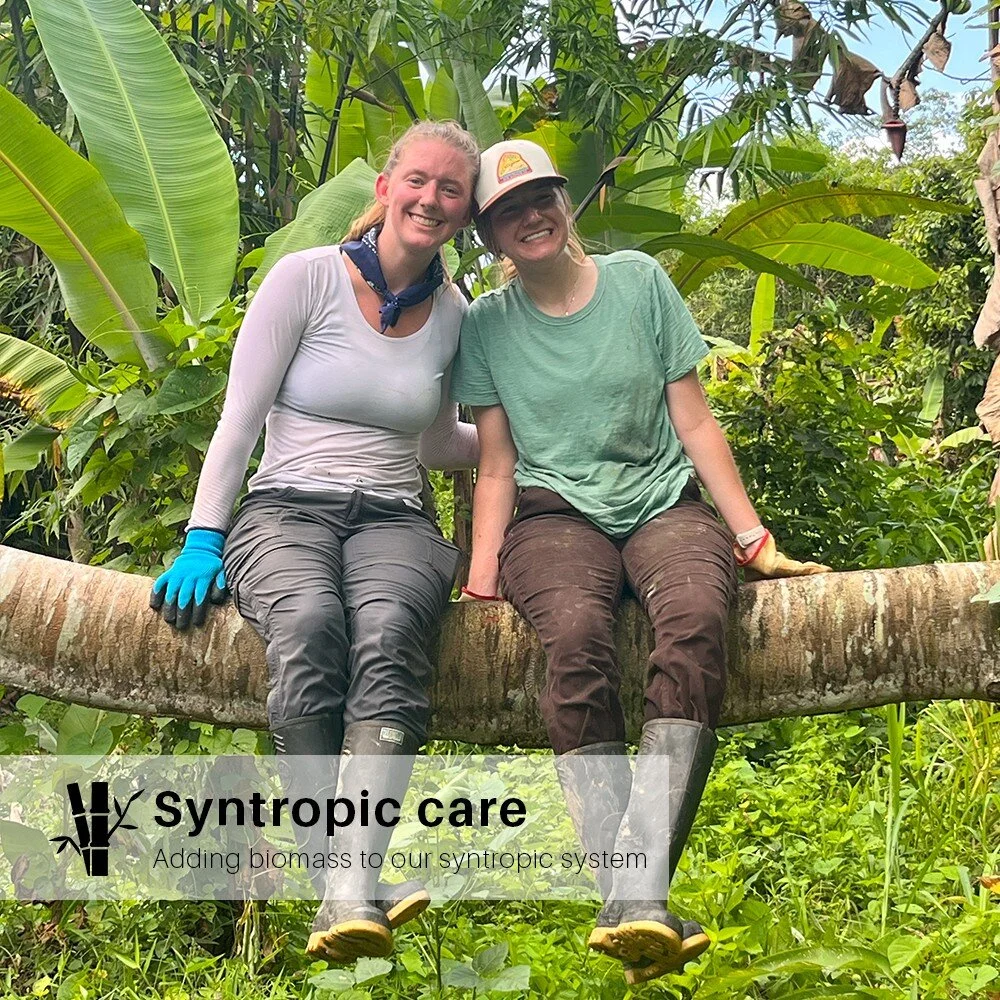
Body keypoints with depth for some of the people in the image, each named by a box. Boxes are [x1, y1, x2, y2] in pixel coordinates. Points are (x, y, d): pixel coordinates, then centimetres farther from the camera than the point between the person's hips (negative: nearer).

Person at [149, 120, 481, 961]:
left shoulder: (454, 315, 13)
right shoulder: (306, 277, 2)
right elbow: (239, 420, 0)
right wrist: (201, 539, -7)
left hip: (393, 521, 2)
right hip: (284, 511, -2)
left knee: (388, 630, -36)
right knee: (308, 623, -38)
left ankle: (355, 887, -48)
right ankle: (337, 885, -40)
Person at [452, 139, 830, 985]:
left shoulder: (638, 280, 9)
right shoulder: (487, 326, 10)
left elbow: (695, 423, 7)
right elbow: (496, 467, 10)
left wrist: (756, 542, 1)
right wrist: (482, 582, -4)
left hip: (664, 504, 1)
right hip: (556, 516, 0)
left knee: (696, 615, -36)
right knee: (575, 633, -37)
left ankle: (635, 896, -45)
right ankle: (635, 908, -42)